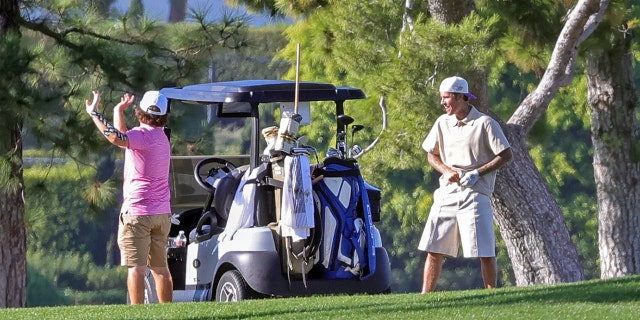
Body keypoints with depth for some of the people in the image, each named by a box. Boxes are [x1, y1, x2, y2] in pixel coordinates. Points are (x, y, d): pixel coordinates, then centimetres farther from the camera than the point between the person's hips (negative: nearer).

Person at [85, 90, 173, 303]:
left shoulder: (144, 135, -13)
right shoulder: (161, 136, 15)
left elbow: (117, 138, -32)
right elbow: (124, 138, 29)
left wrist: (94, 113, -26)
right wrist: (119, 111, 34)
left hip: (137, 211, -8)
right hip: (162, 213, 8)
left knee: (136, 268, -9)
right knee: (160, 268, 12)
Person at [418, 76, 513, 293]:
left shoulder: (485, 124, -6)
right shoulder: (442, 123, 10)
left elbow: (506, 155, -6)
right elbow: (431, 154, 19)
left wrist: (477, 173, -14)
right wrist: (446, 170, -2)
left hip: (475, 194, -5)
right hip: (447, 193, 5)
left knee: (485, 252, -6)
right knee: (434, 249, 2)